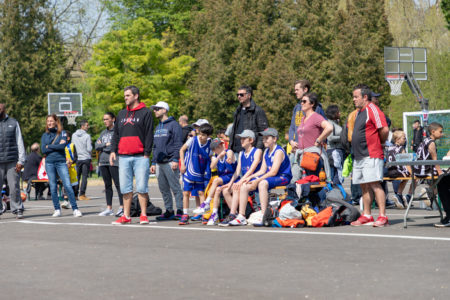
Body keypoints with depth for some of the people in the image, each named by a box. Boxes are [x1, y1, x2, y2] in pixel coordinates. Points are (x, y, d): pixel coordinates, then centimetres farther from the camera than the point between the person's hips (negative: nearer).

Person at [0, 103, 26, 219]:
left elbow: (20, 142, 8)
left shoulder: (13, 123, 10)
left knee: (14, 187, -3)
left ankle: (18, 210, 4)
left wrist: (21, 161, 0)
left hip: (12, 161, -1)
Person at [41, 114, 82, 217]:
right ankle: (57, 209, 11)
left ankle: (75, 209, -10)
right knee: (53, 187, 3)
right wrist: (57, 146, -4)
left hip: (61, 162, -3)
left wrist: (49, 146, -3)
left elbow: (63, 146, -11)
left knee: (68, 185, -11)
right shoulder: (45, 135, 12)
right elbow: (43, 150, 1)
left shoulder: (62, 133, 5)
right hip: (49, 163, 3)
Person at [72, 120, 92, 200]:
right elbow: (89, 149, -12)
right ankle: (82, 195, -4)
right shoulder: (87, 136, -10)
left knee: (76, 177, 10)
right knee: (84, 177, -1)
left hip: (77, 159, 4)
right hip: (86, 158, -4)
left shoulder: (74, 135, 4)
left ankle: (74, 194, 8)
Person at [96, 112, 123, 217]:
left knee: (118, 184, -8)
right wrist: (106, 144, -7)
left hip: (114, 161, -7)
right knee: (107, 185, 10)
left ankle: (122, 207, -8)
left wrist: (102, 146, -3)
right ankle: (109, 208, 14)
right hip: (103, 161, 7)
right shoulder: (103, 132, 19)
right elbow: (96, 146, 10)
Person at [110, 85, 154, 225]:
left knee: (141, 187, -5)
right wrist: (113, 150, 9)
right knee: (125, 187, 5)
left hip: (140, 157, -5)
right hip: (123, 157, 5)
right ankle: (126, 216, 9)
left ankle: (143, 215, 1)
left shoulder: (145, 113, 2)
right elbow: (116, 134, 20)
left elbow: (149, 134, -3)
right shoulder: (121, 114, 17)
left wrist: (147, 153, -9)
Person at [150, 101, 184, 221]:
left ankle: (180, 211, -6)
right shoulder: (158, 127, 22)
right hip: (159, 163, 8)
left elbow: (178, 144, -10)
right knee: (164, 189, 9)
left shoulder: (174, 125, -4)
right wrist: (153, 163, 19)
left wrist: (175, 160, -18)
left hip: (170, 162, -8)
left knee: (175, 188, -8)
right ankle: (169, 211, 14)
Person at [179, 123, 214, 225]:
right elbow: (182, 150, 0)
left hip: (200, 173, 2)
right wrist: (182, 164, -5)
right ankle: (185, 215, 4)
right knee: (186, 193, -2)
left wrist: (207, 170, -1)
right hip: (189, 171, -1)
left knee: (201, 192, 2)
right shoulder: (192, 140, -11)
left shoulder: (209, 145, -5)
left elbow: (209, 159, 9)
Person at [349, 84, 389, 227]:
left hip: (371, 155, -9)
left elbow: (384, 129, -18)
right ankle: (366, 216, 17)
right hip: (359, 156, 10)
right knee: (364, 186, 11)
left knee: (375, 184, -13)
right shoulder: (359, 111, 19)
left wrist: (380, 142, -2)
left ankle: (383, 217, -14)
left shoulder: (372, 109, -11)